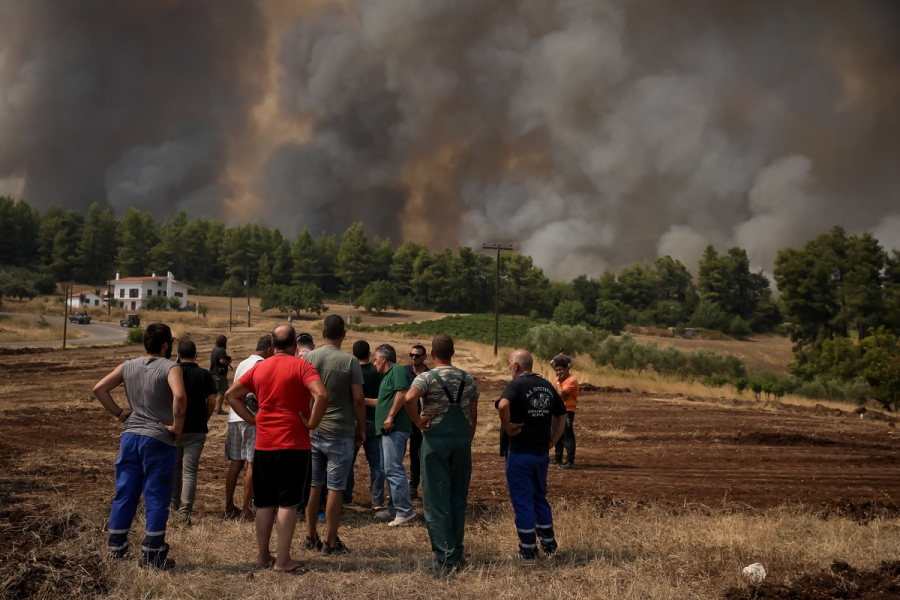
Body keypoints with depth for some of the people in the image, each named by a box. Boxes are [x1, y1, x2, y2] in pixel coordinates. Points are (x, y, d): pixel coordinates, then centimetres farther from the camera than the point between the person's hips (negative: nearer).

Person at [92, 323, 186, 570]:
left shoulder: (128, 366, 7)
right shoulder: (170, 368, -10)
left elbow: (99, 388, 5)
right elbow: (179, 396, -28)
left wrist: (118, 412, 9)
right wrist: (177, 426, -16)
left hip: (130, 436, 5)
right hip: (158, 439, -5)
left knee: (125, 494, 13)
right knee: (156, 498, 2)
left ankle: (116, 548, 19)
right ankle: (152, 555, 6)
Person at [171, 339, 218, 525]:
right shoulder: (204, 374, -4)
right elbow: (212, 401, -7)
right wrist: (204, 419, 9)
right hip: (196, 430, -1)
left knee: (174, 467, 19)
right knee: (190, 471, -2)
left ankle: (175, 503, 33)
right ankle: (185, 510, -13)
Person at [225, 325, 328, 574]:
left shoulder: (259, 368, 8)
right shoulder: (301, 366, -8)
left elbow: (231, 394, 12)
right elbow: (321, 395, -24)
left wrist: (252, 418, 10)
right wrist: (312, 423, -13)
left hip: (263, 444, 5)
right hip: (293, 444, -5)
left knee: (265, 502, 13)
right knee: (288, 502, -1)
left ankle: (263, 556, 19)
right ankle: (283, 560, -1)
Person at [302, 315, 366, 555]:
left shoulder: (308, 358, 0)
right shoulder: (350, 362, -10)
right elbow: (358, 399, -10)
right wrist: (361, 428, 3)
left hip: (311, 430, 4)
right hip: (339, 433, -4)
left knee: (313, 484, 13)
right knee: (335, 488, 1)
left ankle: (311, 537, 19)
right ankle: (330, 541, 4)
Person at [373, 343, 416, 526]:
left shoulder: (397, 371, -9)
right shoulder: (387, 375, 23)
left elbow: (402, 394, -23)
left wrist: (390, 417, -23)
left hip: (395, 429, -11)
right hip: (388, 430, 11)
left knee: (393, 470, -15)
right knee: (389, 470, 14)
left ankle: (405, 511, -14)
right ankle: (394, 508, 20)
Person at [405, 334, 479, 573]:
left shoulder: (427, 378, -7)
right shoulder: (468, 380, 8)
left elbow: (410, 398, -27)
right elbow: (474, 417, 11)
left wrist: (418, 421, -13)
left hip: (436, 438, -4)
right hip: (462, 439, 5)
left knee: (437, 499, 0)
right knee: (458, 498, 12)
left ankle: (444, 558, -1)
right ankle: (456, 556, 16)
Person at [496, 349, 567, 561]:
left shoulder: (516, 385, -14)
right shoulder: (547, 386, 8)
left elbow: (503, 405, -34)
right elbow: (561, 415, 15)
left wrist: (507, 427, -20)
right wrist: (552, 440, 13)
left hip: (520, 453, -6)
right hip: (542, 453, 7)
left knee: (522, 501, 3)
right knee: (540, 498, 21)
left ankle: (528, 551, 8)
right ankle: (549, 544, 26)